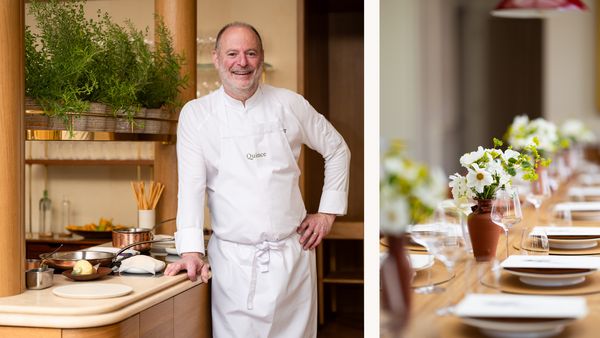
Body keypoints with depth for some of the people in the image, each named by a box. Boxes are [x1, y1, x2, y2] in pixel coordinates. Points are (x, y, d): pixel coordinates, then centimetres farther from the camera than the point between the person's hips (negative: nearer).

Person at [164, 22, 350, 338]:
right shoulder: (196, 114, 0)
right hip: (233, 260, -1)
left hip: (292, 254, 2)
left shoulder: (290, 104, 3)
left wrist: (328, 211, 8)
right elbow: (191, 184, -6)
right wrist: (192, 250, -17)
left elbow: (337, 149, 15)